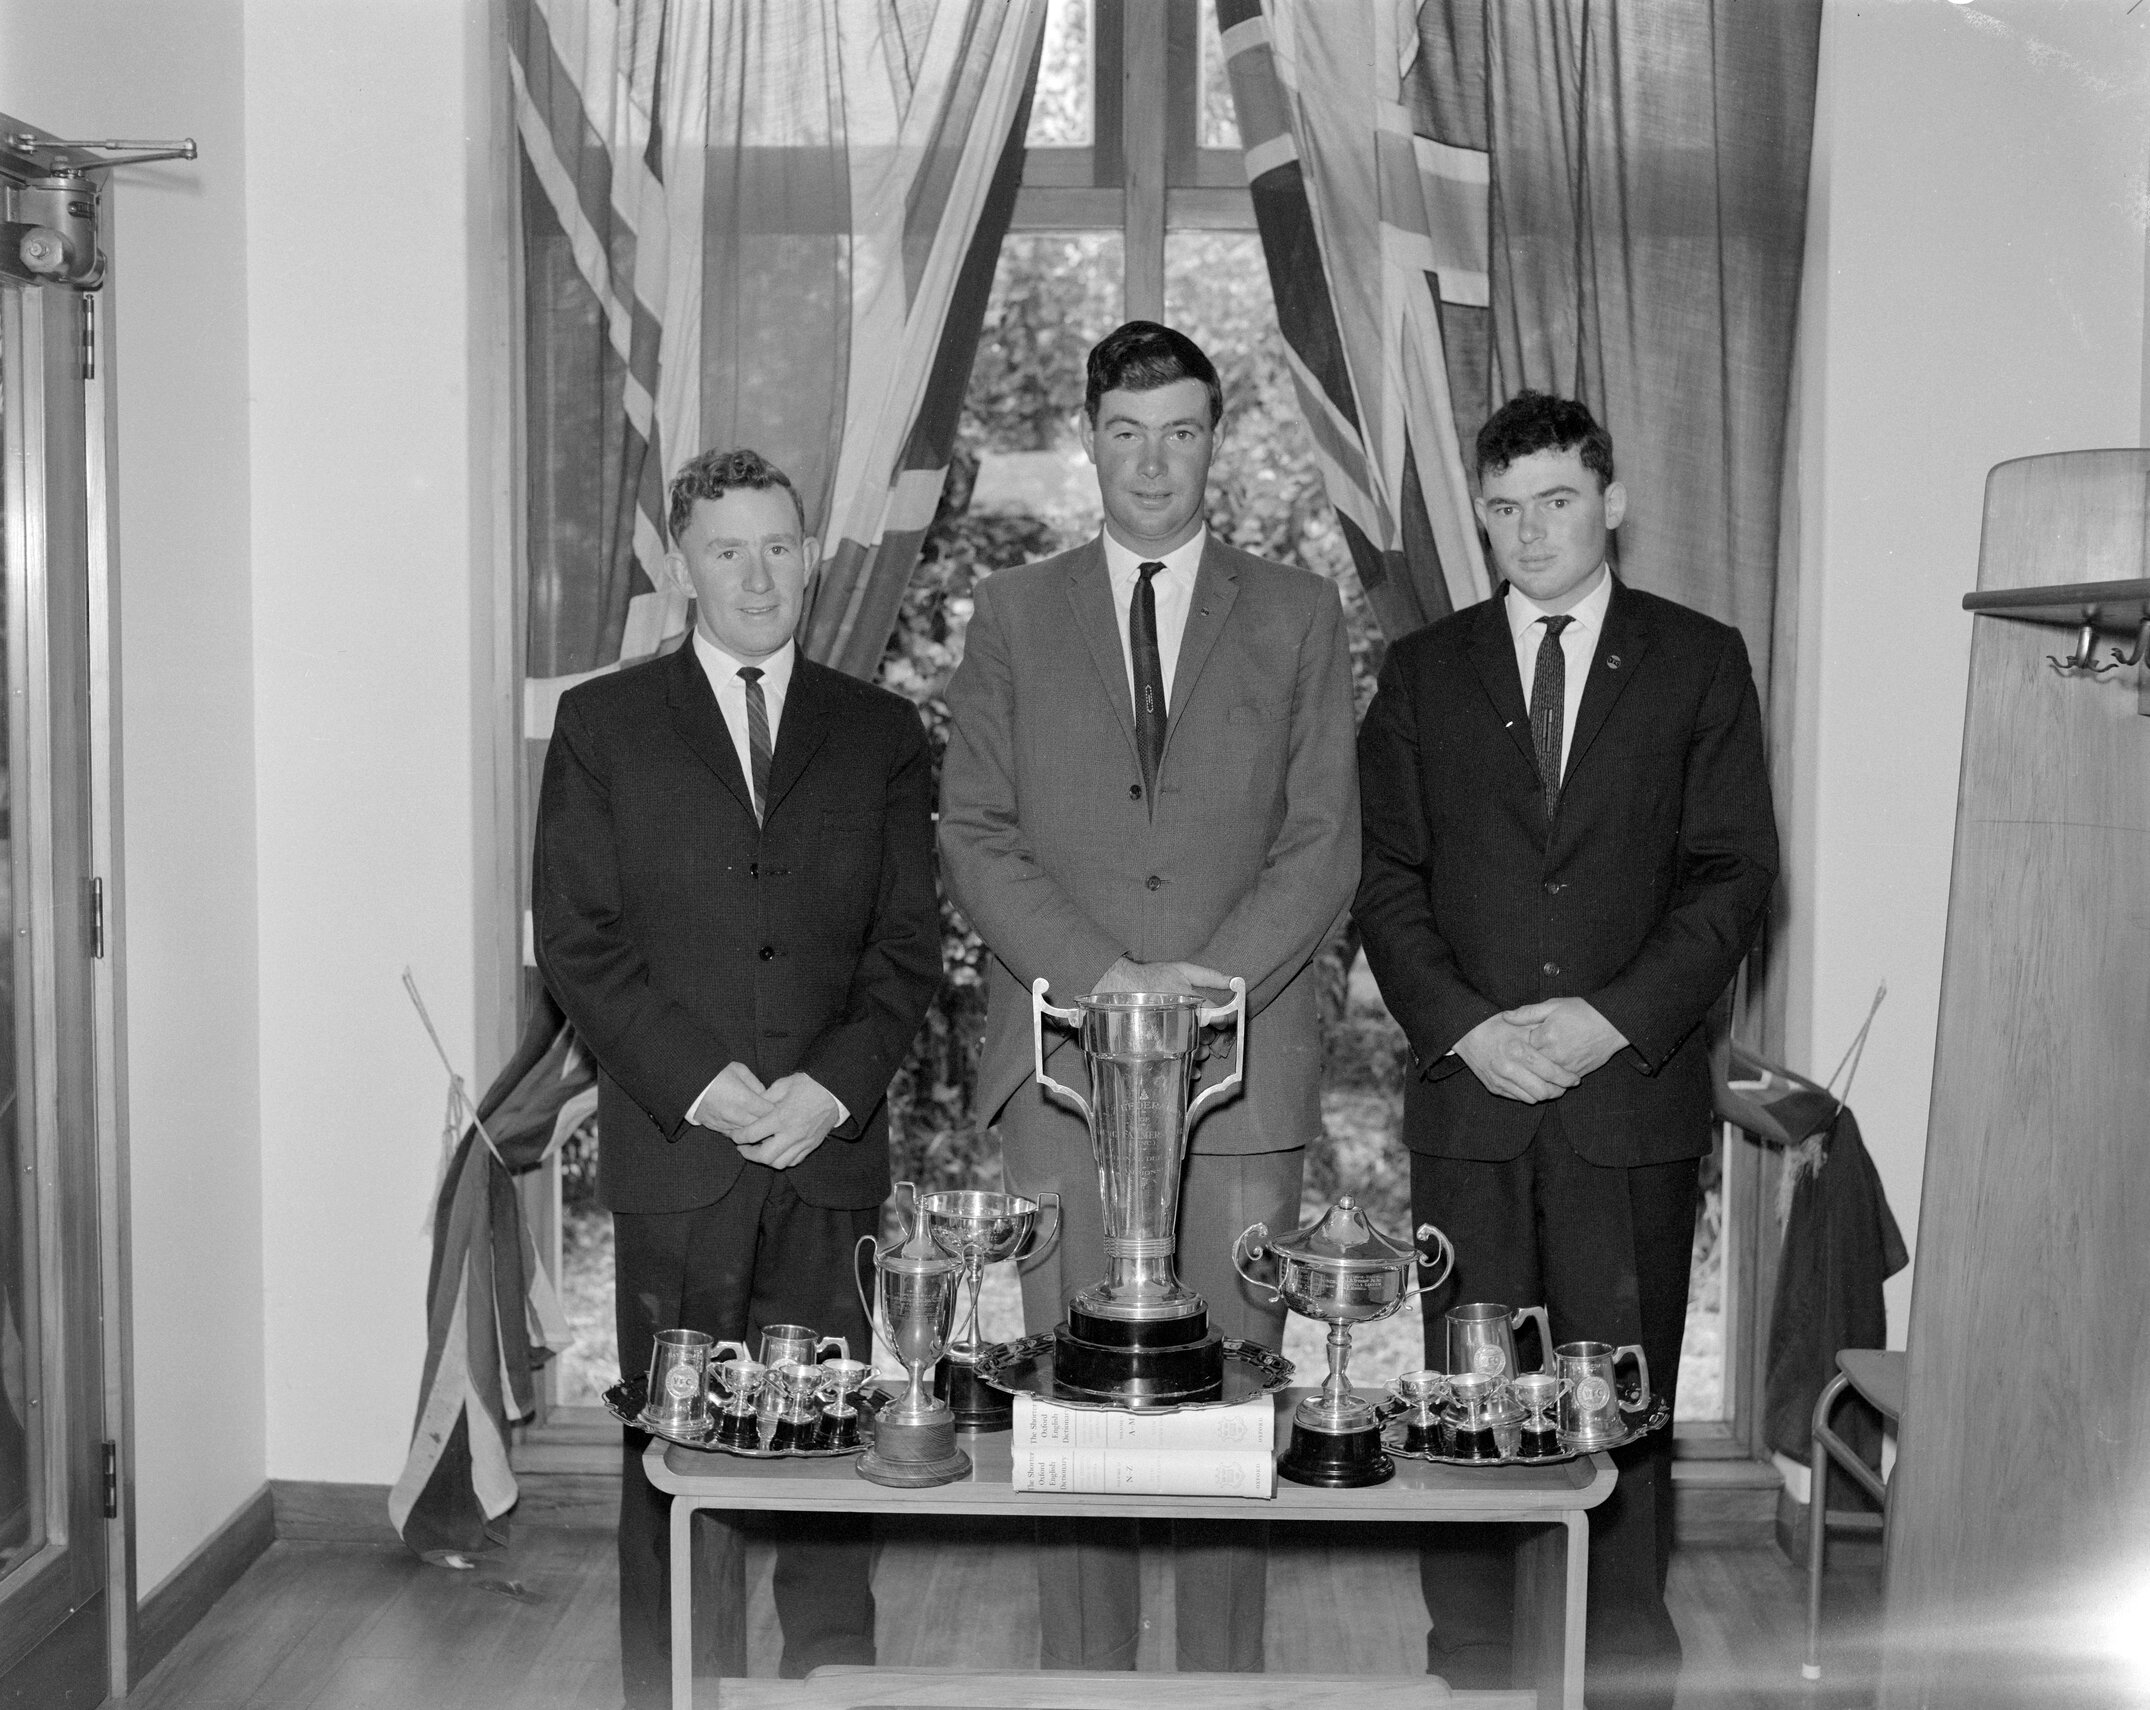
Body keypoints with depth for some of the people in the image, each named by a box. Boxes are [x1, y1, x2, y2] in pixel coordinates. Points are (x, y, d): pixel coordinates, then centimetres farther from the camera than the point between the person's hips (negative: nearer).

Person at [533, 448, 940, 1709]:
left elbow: (909, 945, 7)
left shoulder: (881, 732, 11)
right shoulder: (605, 725, 6)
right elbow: (577, 940, 0)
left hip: (834, 1147, 1)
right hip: (675, 1146, -1)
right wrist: (697, 1080, -9)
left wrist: (835, 1085, -7)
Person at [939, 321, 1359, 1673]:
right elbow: (975, 836, 4)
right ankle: (1084, 1671, 15)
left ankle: (1225, 1674, 13)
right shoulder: (1016, 612, 11)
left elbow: (1325, 843, 3)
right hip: (1063, 1058, 1)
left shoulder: (1297, 617, 9)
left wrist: (1205, 983, -11)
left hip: (1246, 1060, 0)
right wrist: (1100, 978, -10)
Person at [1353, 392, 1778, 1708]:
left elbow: (1734, 871, 1)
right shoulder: (1425, 671, 11)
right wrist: (1464, 1027, -7)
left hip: (1634, 1096, -1)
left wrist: (1616, 1017, -10)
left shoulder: (1698, 661, 7)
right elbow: (1389, 881, 7)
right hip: (1469, 1096, 1)